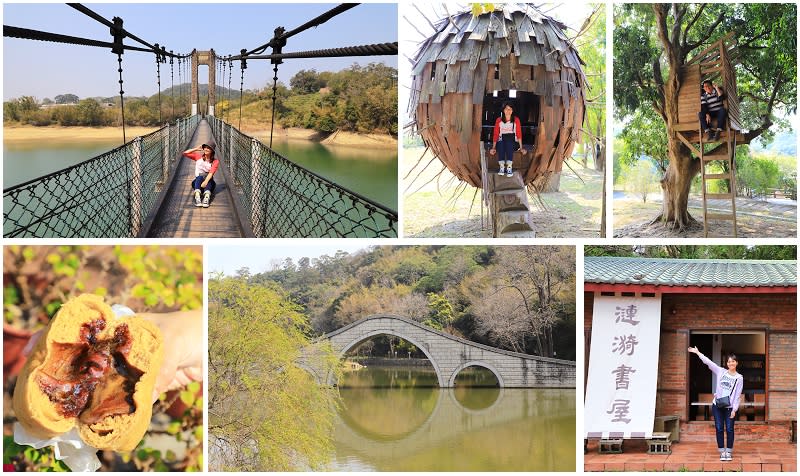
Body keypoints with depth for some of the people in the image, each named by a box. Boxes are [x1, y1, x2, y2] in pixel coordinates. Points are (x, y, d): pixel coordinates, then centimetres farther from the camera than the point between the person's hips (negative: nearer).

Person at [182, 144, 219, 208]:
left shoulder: (215, 161, 2)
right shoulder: (198, 157, 10)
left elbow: (211, 173, -15)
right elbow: (185, 153, 2)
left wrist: (205, 182, -31)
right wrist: (196, 149, 2)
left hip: (209, 184, -1)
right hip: (197, 182, 1)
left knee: (209, 178, -34)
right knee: (199, 177, -33)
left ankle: (207, 197, -60)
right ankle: (197, 197, -58)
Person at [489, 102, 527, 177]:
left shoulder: (516, 120, 9)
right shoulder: (499, 120, 11)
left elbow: (519, 134, 5)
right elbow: (495, 134, 6)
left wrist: (521, 148, -4)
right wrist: (493, 147, -7)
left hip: (512, 142, -1)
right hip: (501, 141, 1)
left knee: (508, 143, -38)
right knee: (501, 145, -37)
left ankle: (509, 168, -42)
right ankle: (501, 167, -39)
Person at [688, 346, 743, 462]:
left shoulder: (739, 378, 0)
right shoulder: (721, 372, 5)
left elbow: (738, 395, -3)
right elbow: (708, 362, 2)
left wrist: (734, 409, -9)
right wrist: (697, 353, -2)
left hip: (729, 407, -2)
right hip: (717, 406, 2)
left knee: (729, 429, -2)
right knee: (719, 429, 1)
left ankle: (729, 452, 8)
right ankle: (722, 452, 7)